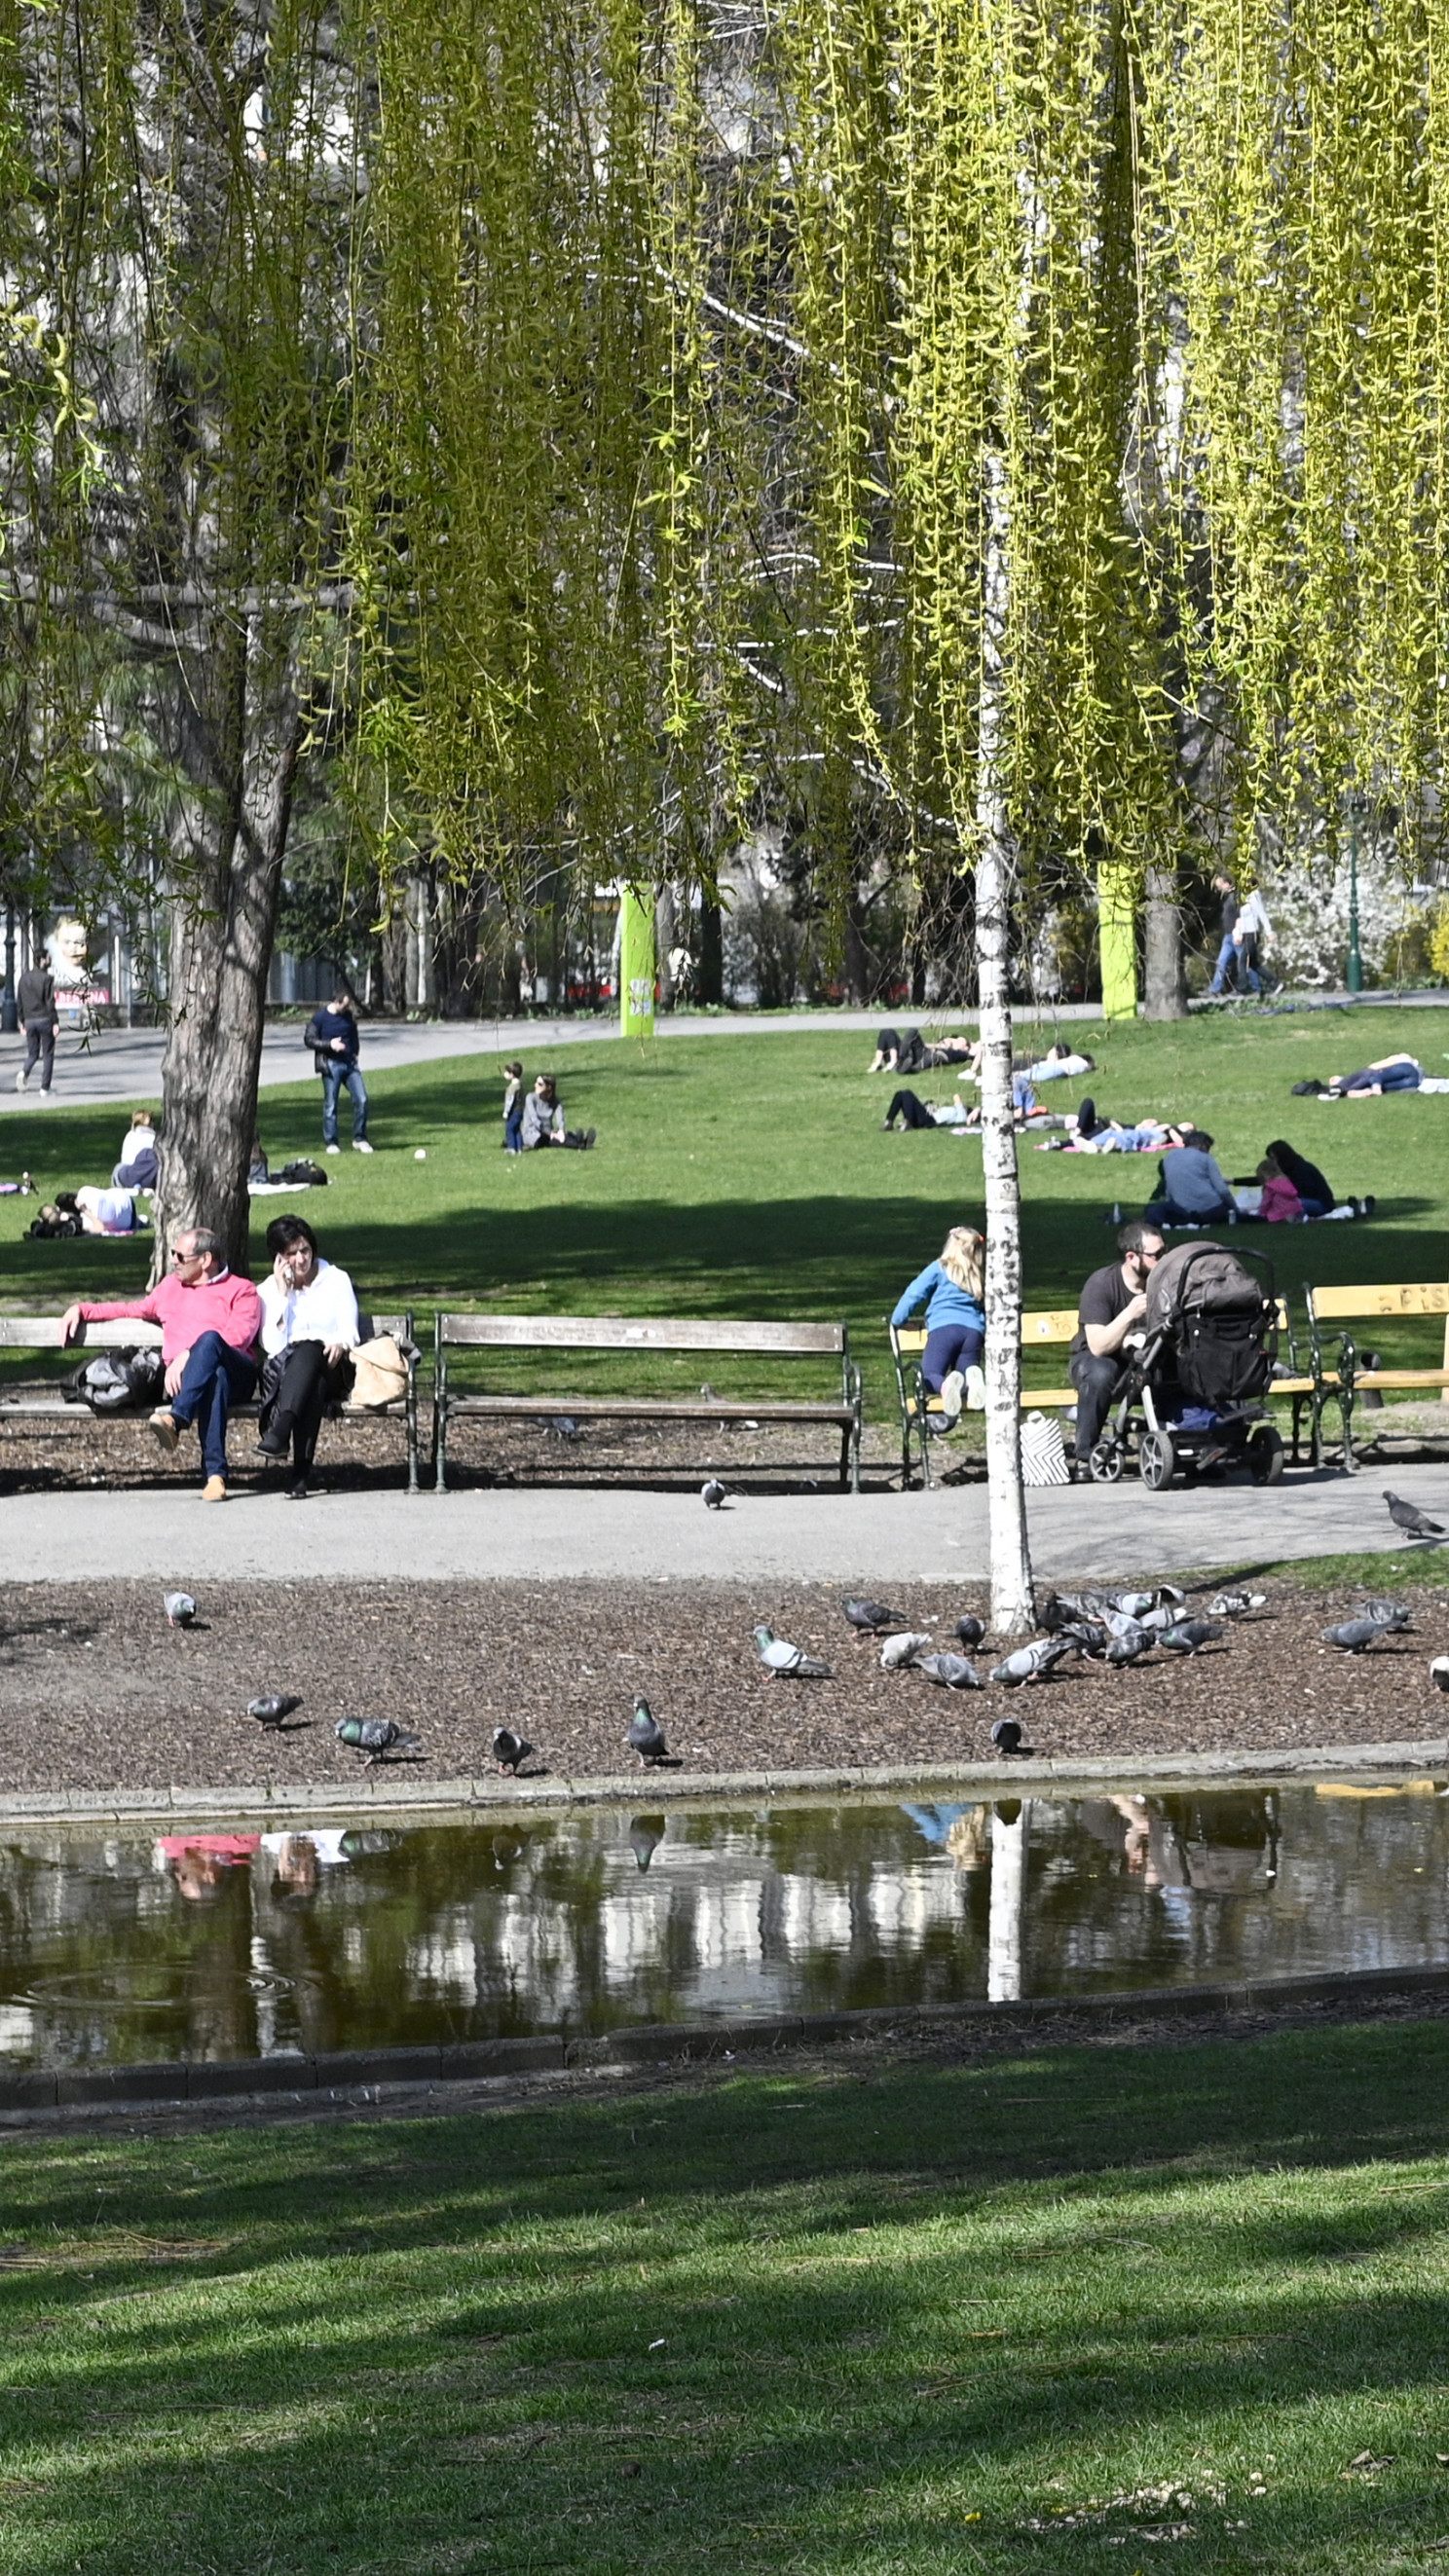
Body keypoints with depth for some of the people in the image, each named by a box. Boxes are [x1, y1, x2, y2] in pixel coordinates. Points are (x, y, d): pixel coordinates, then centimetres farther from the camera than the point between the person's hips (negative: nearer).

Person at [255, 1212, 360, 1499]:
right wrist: (283, 1293, -6)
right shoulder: (269, 1290, 10)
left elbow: (351, 1334, 6)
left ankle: (279, 1432, -56)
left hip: (331, 1369, 0)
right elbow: (272, 1346, -3)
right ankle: (300, 1473, -53)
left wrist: (339, 1344, -19)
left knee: (308, 1349, -37)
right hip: (285, 1371, 0)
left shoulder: (336, 1280, 11)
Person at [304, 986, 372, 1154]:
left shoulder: (349, 1016, 9)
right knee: (330, 1104, -1)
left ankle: (359, 1139, 8)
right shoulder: (320, 1017, -6)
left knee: (361, 1099, -4)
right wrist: (329, 1044, -17)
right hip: (331, 1064, -4)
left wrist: (354, 1054, 9)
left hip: (349, 1063, 4)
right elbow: (308, 1039, -5)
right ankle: (331, 1143, 8)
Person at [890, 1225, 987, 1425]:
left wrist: (897, 1321, 20)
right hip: (974, 1331, 3)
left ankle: (946, 1385, -47)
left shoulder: (939, 1269, 14)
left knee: (928, 1378, -6)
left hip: (944, 1328, -3)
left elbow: (914, 1293, 9)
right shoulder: (982, 1279, 23)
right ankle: (972, 1376, -34)